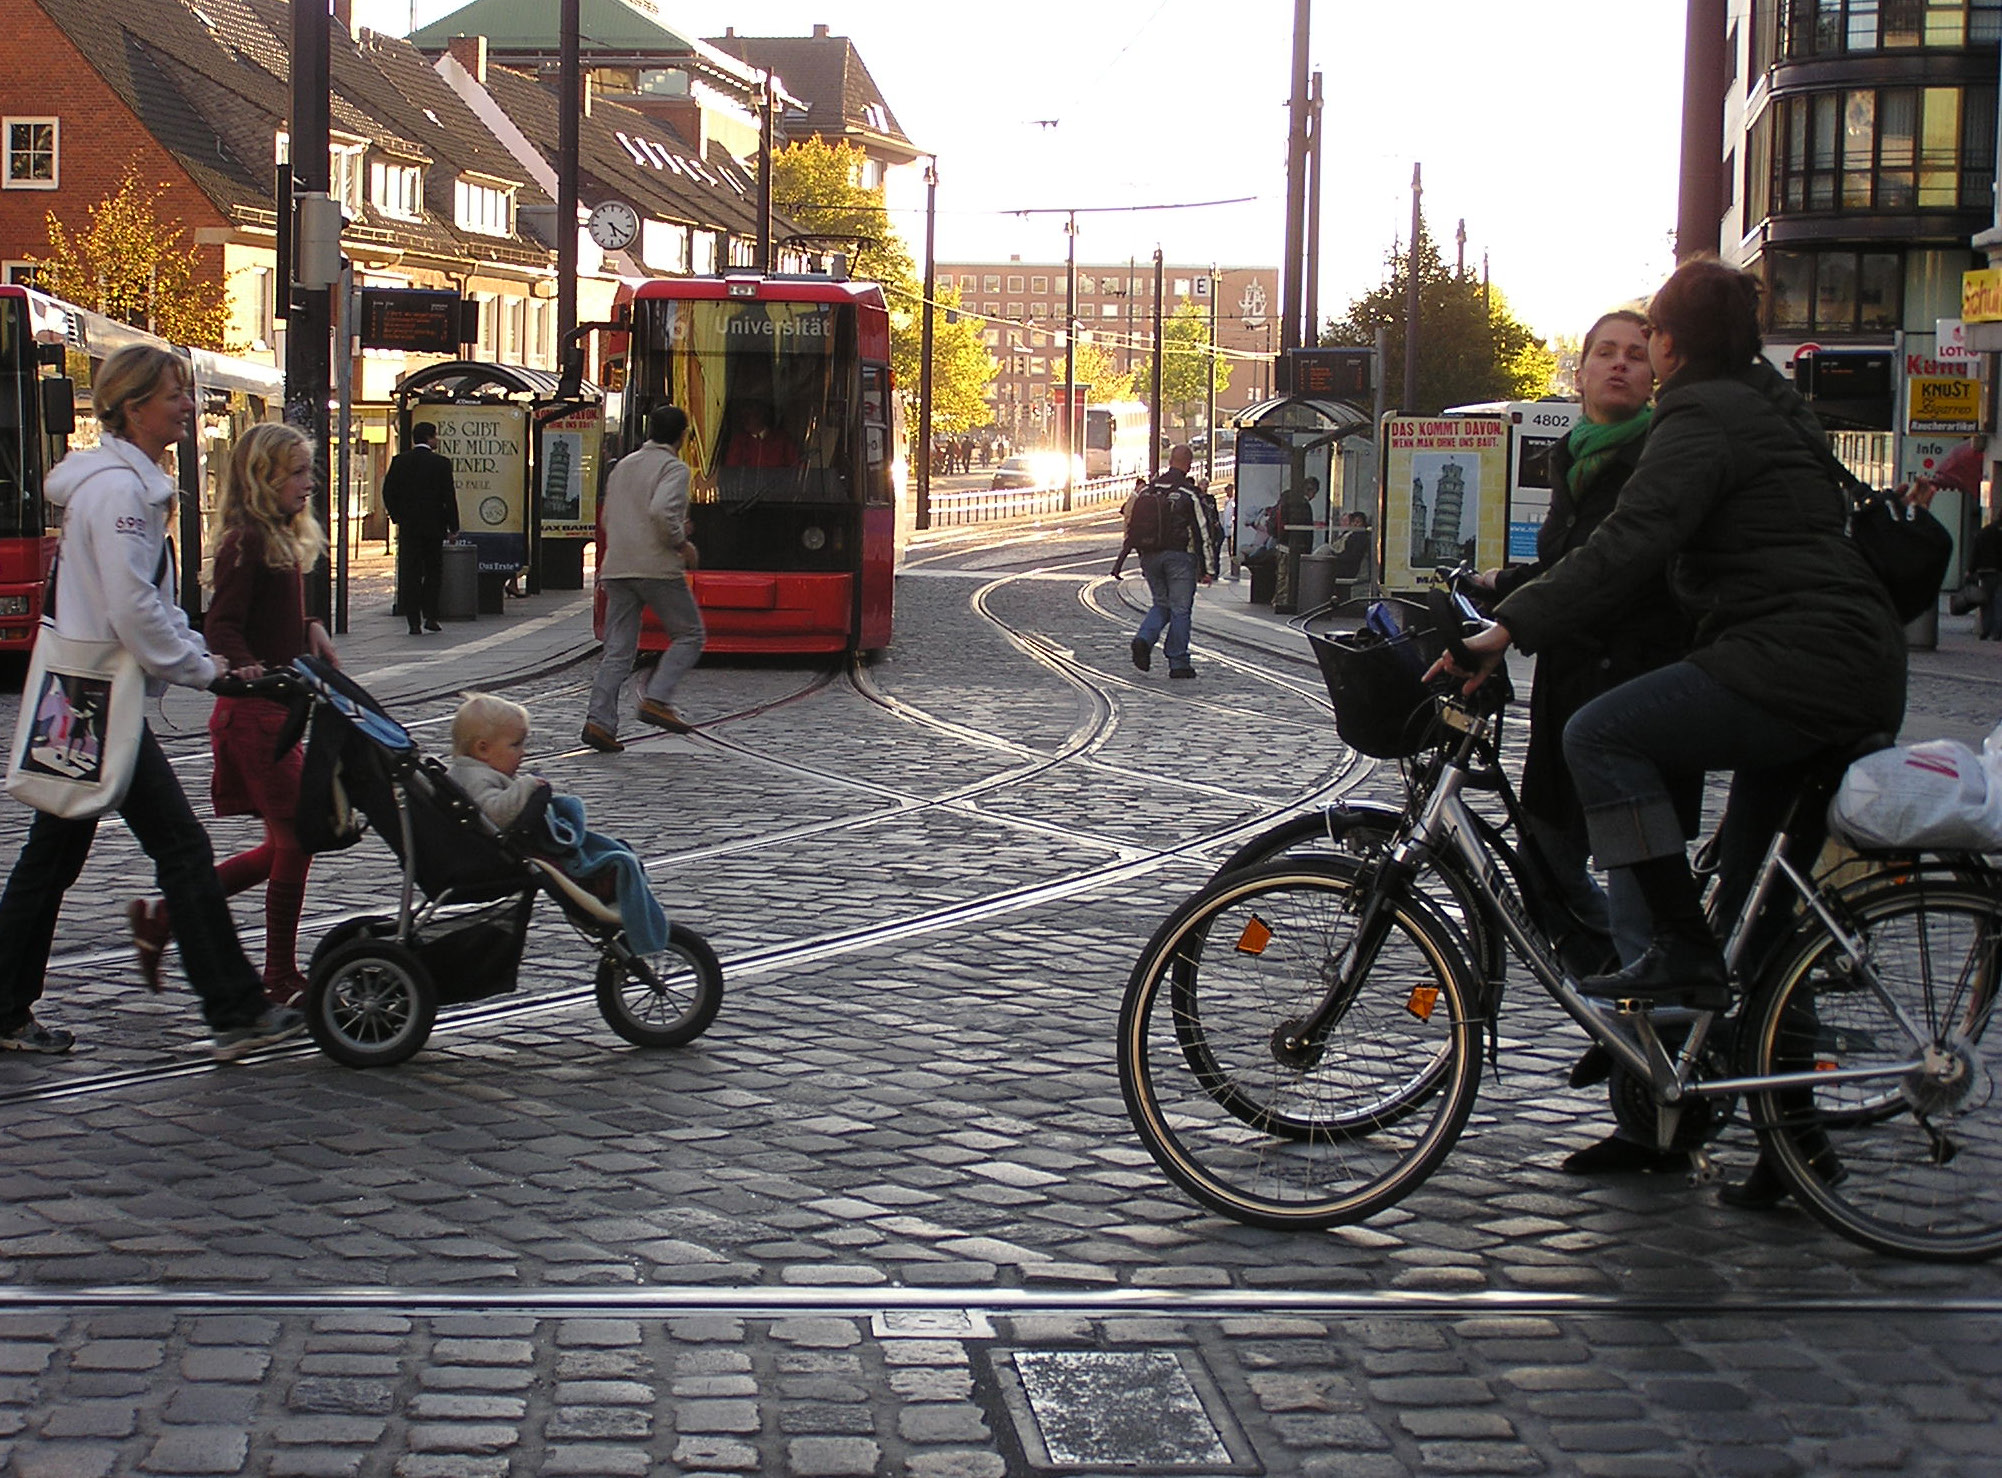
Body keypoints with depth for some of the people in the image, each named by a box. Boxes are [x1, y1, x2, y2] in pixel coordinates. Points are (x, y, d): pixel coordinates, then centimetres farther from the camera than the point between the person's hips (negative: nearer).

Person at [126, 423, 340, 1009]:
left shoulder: (282, 541, 15)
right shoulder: (248, 543, -13)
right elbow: (221, 625, -21)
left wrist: (310, 627, 5)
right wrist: (243, 668, -36)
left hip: (273, 712, 10)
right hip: (253, 714, -10)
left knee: (286, 844, 12)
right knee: (294, 837, -5)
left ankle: (162, 915, 17)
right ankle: (282, 978, 6)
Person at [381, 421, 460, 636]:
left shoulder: (399, 461, 0)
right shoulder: (441, 463, -7)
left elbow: (388, 492, 1)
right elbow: (449, 497, -6)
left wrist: (397, 517, 14)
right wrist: (453, 527, 2)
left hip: (408, 526, 2)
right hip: (434, 526, -2)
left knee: (410, 573, 4)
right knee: (433, 571, 13)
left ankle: (414, 622, 0)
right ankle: (430, 616, 7)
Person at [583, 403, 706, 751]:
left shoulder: (623, 466, 19)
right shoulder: (674, 467, -5)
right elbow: (662, 511, -22)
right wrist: (682, 544, -7)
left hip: (617, 569, 7)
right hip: (657, 567, -7)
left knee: (617, 649, 5)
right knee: (689, 634, 8)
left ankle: (599, 719, -6)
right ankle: (657, 699, -7)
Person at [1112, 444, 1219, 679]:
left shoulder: (1148, 490, 7)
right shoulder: (1190, 494, -7)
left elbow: (1131, 528, 9)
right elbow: (1203, 533, -7)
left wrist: (1121, 560, 16)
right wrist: (1208, 569, -4)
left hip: (1151, 555, 4)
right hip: (1180, 555, -4)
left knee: (1161, 604, 18)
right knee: (1180, 609, 2)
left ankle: (1144, 639, -9)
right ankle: (1178, 664, 3)